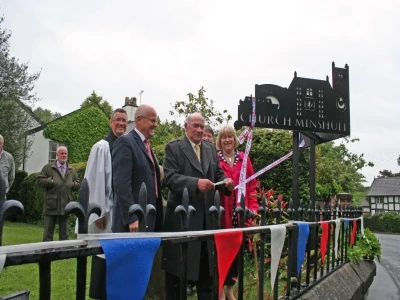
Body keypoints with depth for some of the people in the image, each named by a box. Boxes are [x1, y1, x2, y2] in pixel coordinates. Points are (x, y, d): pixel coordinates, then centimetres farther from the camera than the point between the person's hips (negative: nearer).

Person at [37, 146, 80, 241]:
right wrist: (51, 181, -15)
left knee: (64, 233, 10)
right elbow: (39, 180, -1)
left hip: (65, 205, 3)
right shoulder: (48, 168, 4)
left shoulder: (72, 170, 14)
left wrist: (72, 184, -4)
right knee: (48, 231, 4)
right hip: (51, 205, -3)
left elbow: (78, 184, 16)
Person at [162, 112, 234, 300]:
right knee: (177, 265, 7)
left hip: (206, 216, 6)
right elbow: (170, 177, -16)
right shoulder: (173, 148, -5)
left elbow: (218, 174, 13)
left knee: (207, 264, 16)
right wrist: (196, 183, -29)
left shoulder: (211, 148, 13)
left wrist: (226, 183, -9)